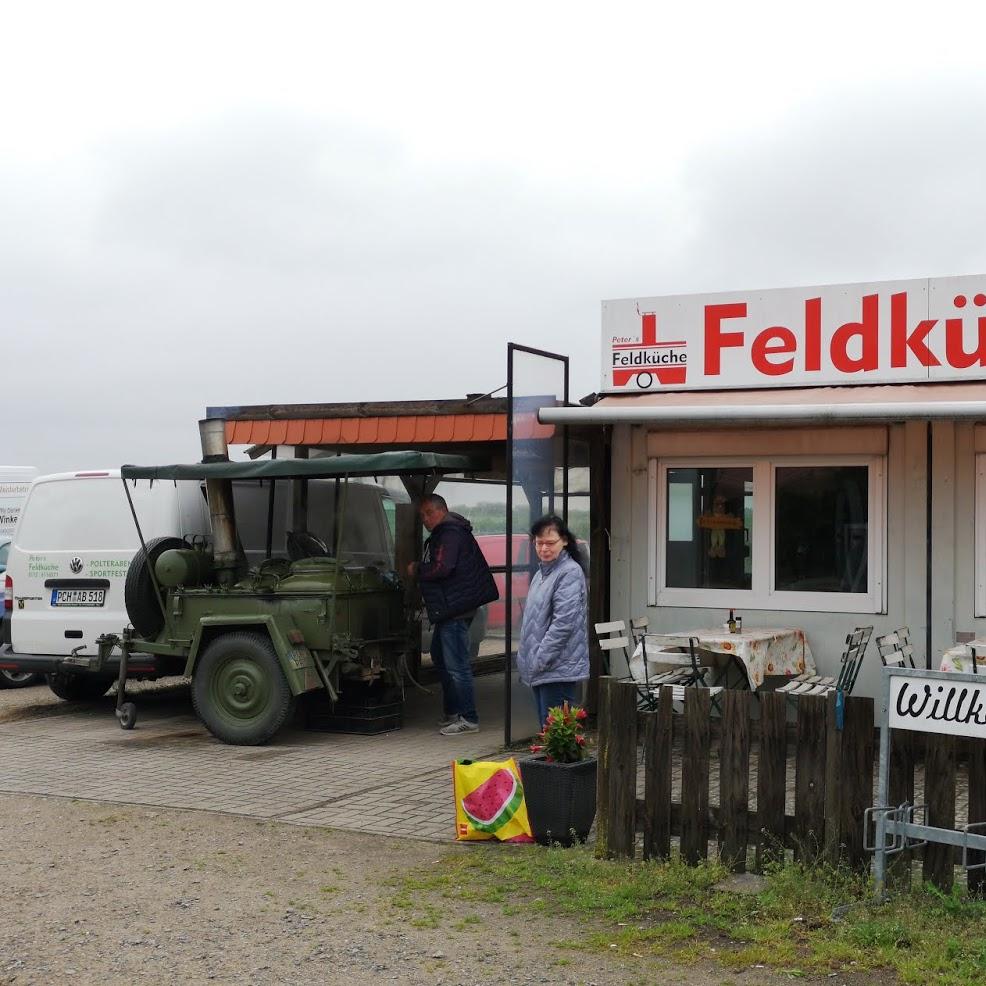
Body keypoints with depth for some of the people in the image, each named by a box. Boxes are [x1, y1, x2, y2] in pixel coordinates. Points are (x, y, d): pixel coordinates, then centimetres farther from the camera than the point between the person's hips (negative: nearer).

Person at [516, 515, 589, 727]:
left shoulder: (570, 572, -12)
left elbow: (563, 623, -19)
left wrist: (540, 659, -17)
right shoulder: (542, 572, 16)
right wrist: (528, 659, 16)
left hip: (559, 668, -9)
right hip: (540, 669, 9)